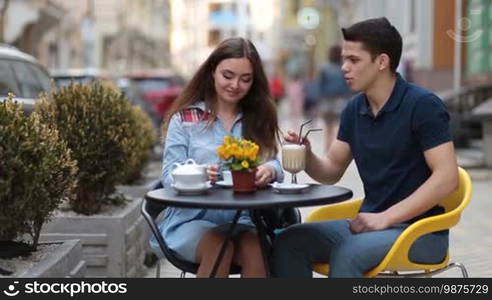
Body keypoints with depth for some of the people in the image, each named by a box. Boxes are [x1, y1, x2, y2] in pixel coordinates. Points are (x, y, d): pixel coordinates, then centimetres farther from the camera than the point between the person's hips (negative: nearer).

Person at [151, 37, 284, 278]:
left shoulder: (259, 119, 15)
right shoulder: (185, 118, 7)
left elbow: (274, 164, 3)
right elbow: (170, 177, -2)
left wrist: (269, 171, -24)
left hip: (244, 220, 2)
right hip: (193, 218, -2)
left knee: (257, 250, -31)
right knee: (220, 247, -34)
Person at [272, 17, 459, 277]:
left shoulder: (422, 105, -12)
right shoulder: (355, 109, 8)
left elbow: (446, 177, -18)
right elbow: (331, 171, 14)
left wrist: (386, 218, -21)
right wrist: (306, 156, -9)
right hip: (371, 223, 7)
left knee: (347, 253, -33)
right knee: (289, 242, -13)